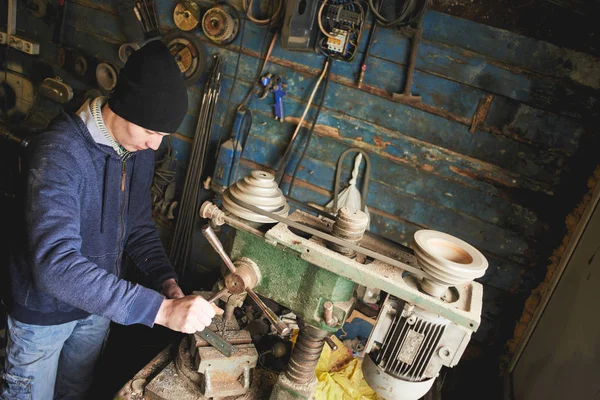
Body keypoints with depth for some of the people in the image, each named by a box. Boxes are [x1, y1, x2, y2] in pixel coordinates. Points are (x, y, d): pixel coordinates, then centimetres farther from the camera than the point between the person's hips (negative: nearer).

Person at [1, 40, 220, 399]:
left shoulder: (141, 151, -9)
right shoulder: (61, 151, -31)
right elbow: (55, 264, -41)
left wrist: (168, 280, -17)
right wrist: (161, 309, -46)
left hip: (98, 303, 6)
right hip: (44, 310, -5)